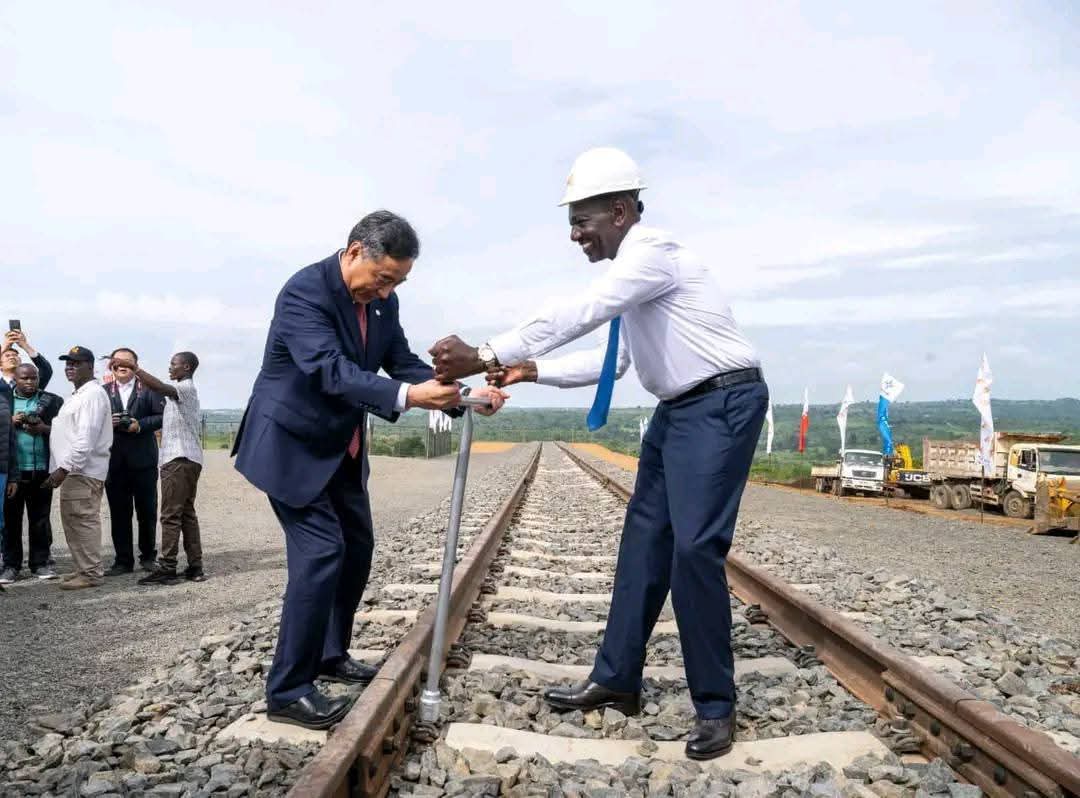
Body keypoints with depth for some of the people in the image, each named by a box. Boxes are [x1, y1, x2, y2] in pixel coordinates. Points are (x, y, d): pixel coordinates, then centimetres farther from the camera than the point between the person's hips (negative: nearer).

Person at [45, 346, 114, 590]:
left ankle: (91, 573, -1)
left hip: (84, 471, -10)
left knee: (83, 520, -7)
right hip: (72, 470, 10)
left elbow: (86, 437, -20)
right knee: (73, 521, 13)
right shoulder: (78, 395, 21)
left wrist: (64, 468, -21)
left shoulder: (93, 394, -12)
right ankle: (83, 568, 21)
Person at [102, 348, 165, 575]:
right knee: (119, 513, 4)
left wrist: (141, 425, -16)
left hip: (143, 459, -2)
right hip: (114, 460, 2)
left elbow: (161, 416, -3)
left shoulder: (149, 388, 4)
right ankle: (123, 560, 11)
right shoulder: (104, 391, 11)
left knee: (147, 511, 6)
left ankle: (148, 556, 19)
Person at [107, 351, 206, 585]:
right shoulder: (182, 389, 24)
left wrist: (133, 367, -29)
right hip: (187, 459, 10)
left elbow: (161, 388, -27)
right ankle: (195, 567, 10)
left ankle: (167, 568, -8)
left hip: (179, 458, -10)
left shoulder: (186, 387, -8)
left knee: (171, 515, -9)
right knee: (187, 513, 9)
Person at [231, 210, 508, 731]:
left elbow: (403, 363, 2)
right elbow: (331, 371, -36)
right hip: (290, 444, -9)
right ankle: (288, 690, -5)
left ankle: (330, 655, 32)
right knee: (321, 551, -16)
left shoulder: (382, 302, 0)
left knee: (356, 547, 14)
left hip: (340, 447, 9)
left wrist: (460, 394, -14)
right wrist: (407, 396, -47)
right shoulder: (304, 292, -25)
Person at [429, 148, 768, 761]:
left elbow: (575, 315, -27)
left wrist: (485, 356, -26)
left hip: (722, 404, -10)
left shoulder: (653, 252, -17)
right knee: (644, 540, 10)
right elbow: (611, 362, 15)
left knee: (694, 549, -11)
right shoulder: (630, 270, 13)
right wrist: (531, 370, 5)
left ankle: (716, 707, 5)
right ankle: (617, 681, 21)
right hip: (679, 409, 10)